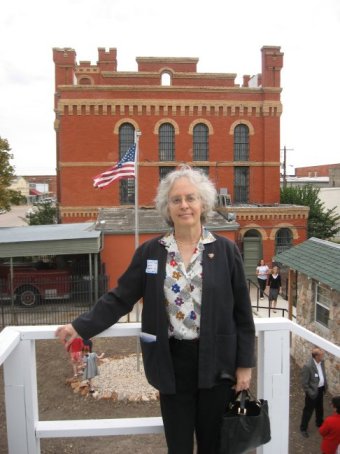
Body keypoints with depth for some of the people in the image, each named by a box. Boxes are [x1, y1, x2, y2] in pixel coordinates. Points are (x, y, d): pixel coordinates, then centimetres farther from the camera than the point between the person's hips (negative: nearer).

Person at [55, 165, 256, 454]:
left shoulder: (226, 250, -4)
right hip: (172, 361, 1)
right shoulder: (149, 252, -1)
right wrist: (81, 327, -7)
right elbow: (120, 298, 1)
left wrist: (245, 364, -2)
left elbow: (242, 311, -1)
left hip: (215, 360, 0)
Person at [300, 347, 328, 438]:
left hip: (321, 389, 7)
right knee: (308, 411, 10)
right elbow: (304, 383, -23)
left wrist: (325, 385, 7)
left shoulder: (321, 362, -8)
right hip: (313, 391, -7)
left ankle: (319, 423, 51)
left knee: (320, 408, 27)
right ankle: (303, 428, 30)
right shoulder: (308, 366, -31)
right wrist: (311, 393, -18)